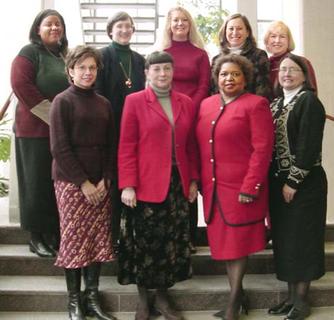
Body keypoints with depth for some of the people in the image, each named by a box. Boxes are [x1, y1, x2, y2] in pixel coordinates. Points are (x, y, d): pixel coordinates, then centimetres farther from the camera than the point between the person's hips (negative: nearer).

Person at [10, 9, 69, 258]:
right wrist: (53, 116, -15)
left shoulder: (66, 56, 15)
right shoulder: (29, 53, -3)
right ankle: (37, 236, 11)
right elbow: (21, 85, -14)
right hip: (36, 130, -5)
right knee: (38, 183, 1)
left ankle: (56, 233, 18)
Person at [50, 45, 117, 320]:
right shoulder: (62, 101, -4)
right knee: (74, 239, 0)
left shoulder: (104, 104, 10)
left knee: (98, 240, 5)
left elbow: (111, 145, 10)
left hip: (101, 182, 4)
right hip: (71, 181, -4)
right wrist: (83, 182, -13)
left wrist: (106, 179, -3)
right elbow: (59, 147, -10)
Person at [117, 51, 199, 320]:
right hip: (146, 185, -3)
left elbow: (191, 146, 12)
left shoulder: (187, 103, 9)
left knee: (173, 243, 8)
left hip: (179, 185, 4)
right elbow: (126, 147, -6)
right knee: (144, 243, 6)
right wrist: (127, 185, -12)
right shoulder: (134, 101, -2)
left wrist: (193, 180, 7)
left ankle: (162, 297, 25)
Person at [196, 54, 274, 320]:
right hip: (213, 187, 6)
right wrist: (199, 181, 9)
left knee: (237, 242, 2)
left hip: (241, 187, -6)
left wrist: (250, 187, -17)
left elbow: (262, 149, -12)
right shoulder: (206, 105, 13)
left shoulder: (256, 104, -5)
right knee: (223, 241, 11)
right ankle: (239, 295, 26)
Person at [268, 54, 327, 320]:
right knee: (284, 239, 11)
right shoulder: (276, 104, 14)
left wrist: (293, 181, -18)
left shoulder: (309, 101, -9)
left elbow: (309, 146, -16)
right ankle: (292, 296, 22)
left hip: (304, 183, -7)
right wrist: (273, 181, 5)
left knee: (301, 239, 0)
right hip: (278, 181, 7)